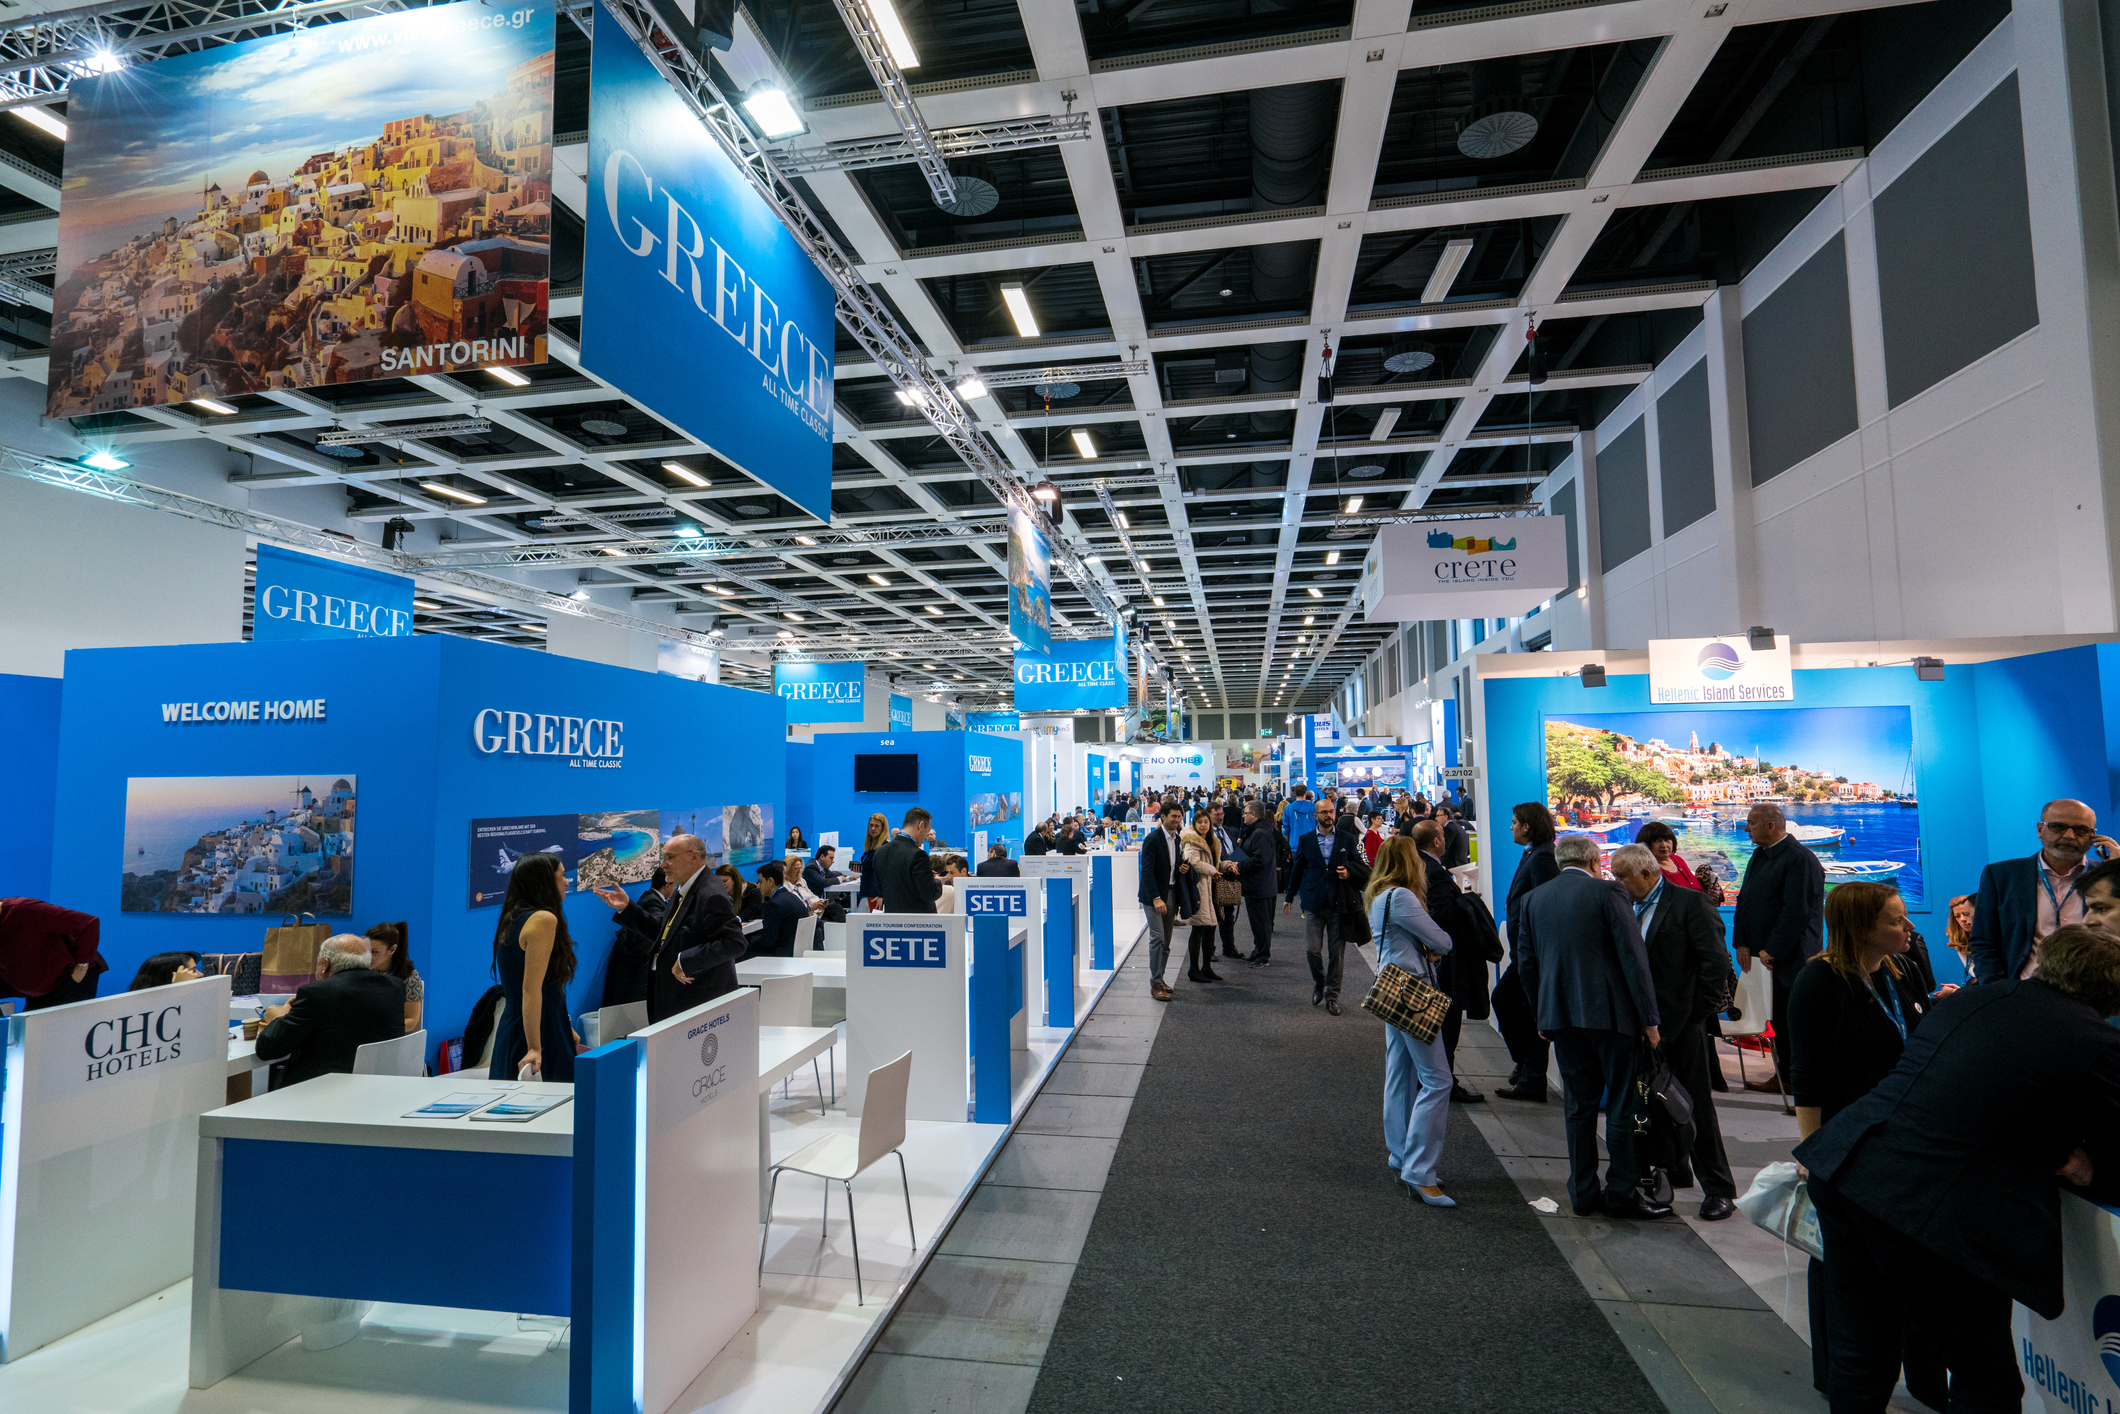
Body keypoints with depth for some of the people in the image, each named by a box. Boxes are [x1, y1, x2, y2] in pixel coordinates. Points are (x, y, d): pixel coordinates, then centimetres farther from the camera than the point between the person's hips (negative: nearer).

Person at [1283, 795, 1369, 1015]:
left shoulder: (1348, 839, 5)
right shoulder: (1305, 840, 8)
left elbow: (1363, 867, 9)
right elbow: (1297, 869, 16)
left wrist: (1350, 872, -12)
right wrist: (1289, 896, 20)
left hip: (1339, 904, 0)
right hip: (1314, 902, 1)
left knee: (1336, 953, 3)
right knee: (1313, 949, -2)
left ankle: (1332, 995, 15)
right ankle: (1319, 984, 25)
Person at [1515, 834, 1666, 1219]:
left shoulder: (1533, 898, 7)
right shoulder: (1608, 892, -7)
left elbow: (1525, 962, 11)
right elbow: (1633, 957, -10)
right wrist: (1649, 1017, -6)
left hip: (1561, 1015, 5)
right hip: (1611, 1014, -4)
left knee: (1578, 1105, 12)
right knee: (1623, 1105, 7)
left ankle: (1583, 1193, 18)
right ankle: (1622, 1193, 13)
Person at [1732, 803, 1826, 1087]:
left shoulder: (1800, 859, -14)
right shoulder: (1759, 855, 15)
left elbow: (1797, 912, -19)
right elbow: (1744, 900, 16)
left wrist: (1771, 951, -17)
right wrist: (1741, 943, 6)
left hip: (1791, 959, -8)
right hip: (1763, 956, 8)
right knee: (1779, 1021, 13)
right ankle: (1784, 1077, 22)